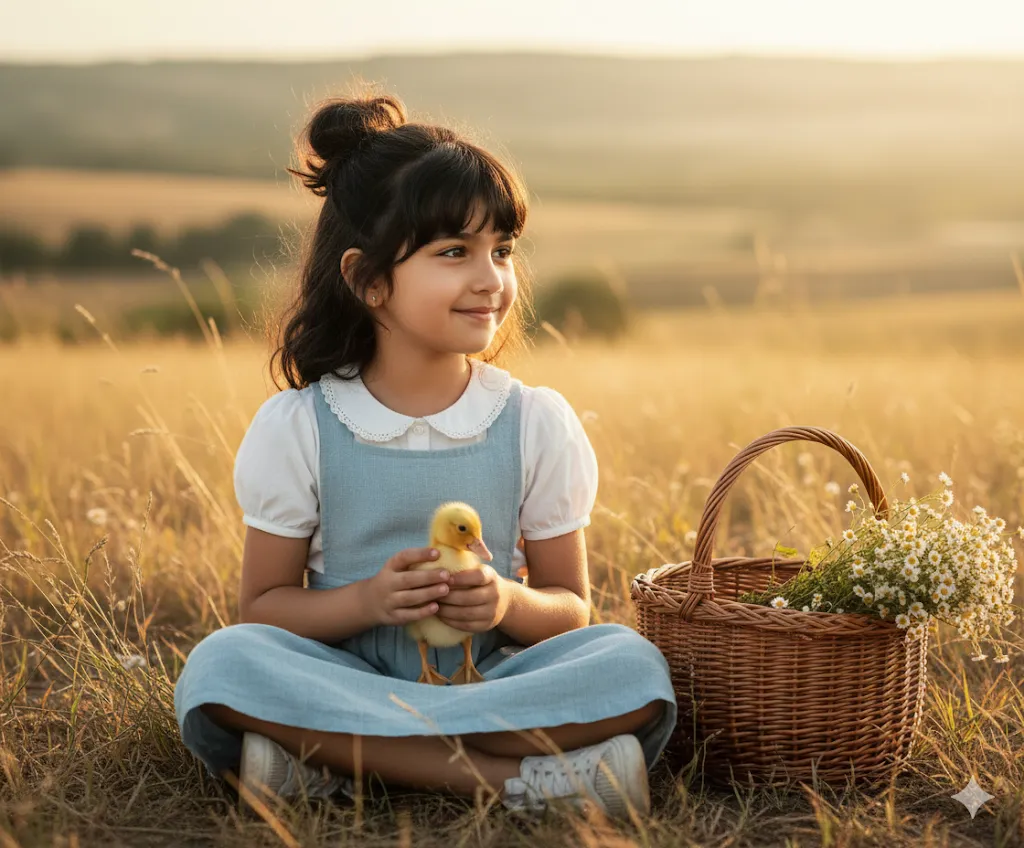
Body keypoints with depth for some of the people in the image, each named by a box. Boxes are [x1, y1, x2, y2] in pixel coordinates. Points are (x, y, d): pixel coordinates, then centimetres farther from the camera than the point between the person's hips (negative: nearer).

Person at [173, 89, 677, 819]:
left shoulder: (538, 423, 2)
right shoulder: (297, 428, -1)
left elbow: (571, 611, 7)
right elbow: (263, 608, 2)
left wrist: (509, 605, -17)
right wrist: (365, 601, -18)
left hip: (494, 672, 1)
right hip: (346, 674, 0)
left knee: (632, 664, -27)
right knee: (220, 666, -32)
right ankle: (516, 777, -32)